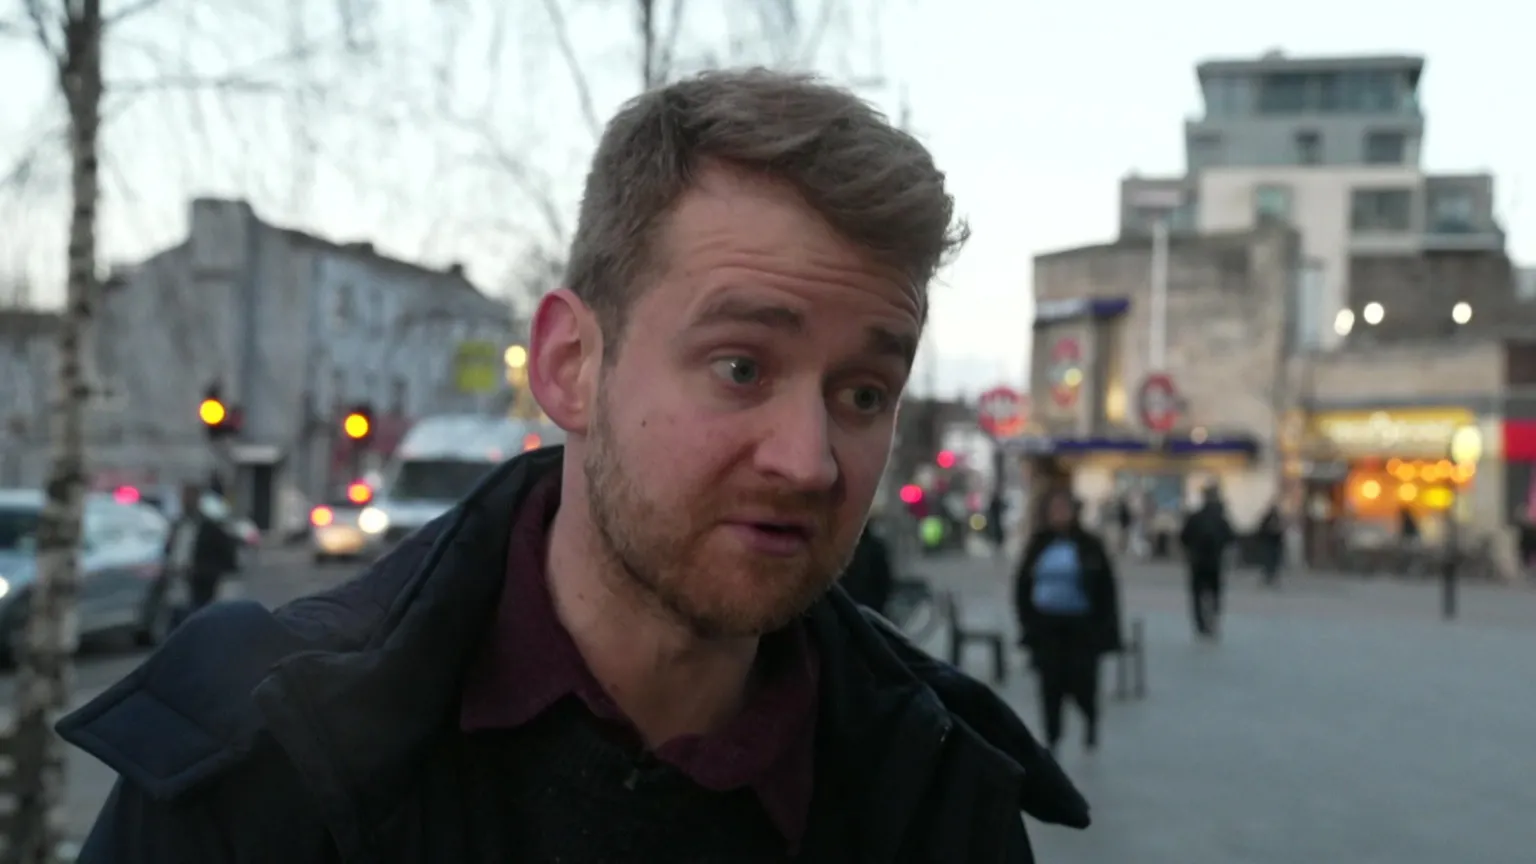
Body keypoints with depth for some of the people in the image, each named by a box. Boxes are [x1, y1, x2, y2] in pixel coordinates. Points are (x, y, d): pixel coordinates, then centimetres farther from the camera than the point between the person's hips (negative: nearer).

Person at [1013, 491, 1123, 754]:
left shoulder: (1089, 546, -2)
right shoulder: (1038, 545, 5)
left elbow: (1106, 589, -2)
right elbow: (1022, 585, 10)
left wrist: (1104, 629, -7)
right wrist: (1028, 622, 3)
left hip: (1081, 626, -2)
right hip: (1046, 625, 2)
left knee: (1081, 681, -2)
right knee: (1051, 684, 1)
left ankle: (1090, 718, 32)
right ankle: (1052, 738, 13)